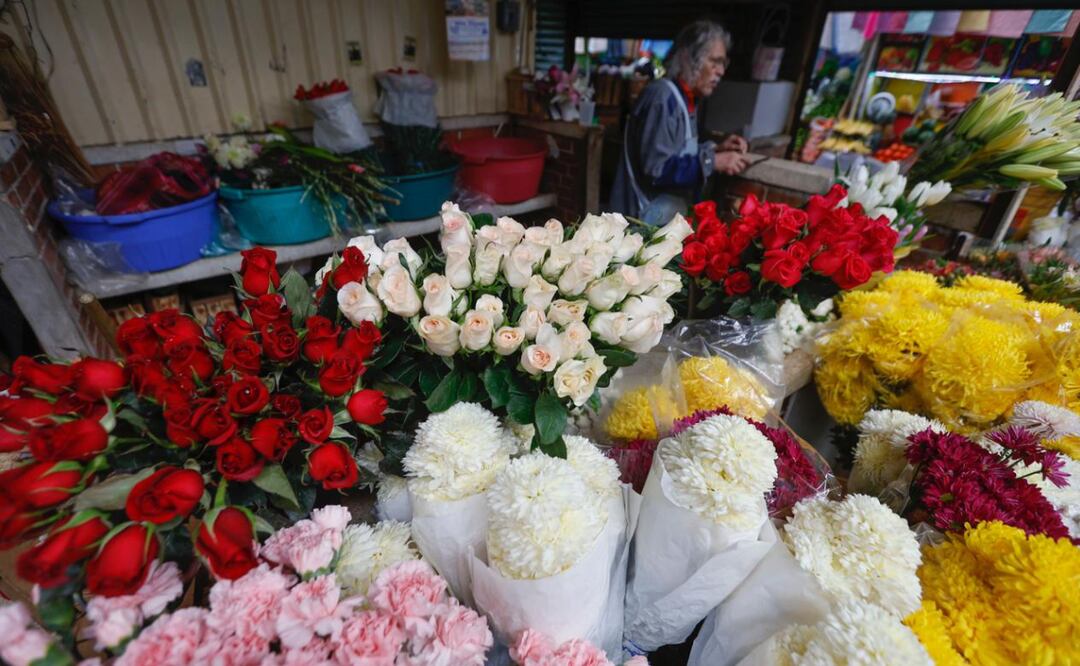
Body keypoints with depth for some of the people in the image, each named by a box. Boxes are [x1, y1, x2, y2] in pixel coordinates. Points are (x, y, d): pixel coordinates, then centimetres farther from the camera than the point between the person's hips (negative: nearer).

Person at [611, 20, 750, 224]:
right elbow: (657, 169, -25)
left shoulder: (684, 97, 10)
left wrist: (715, 148, 5)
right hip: (648, 218, -10)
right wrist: (713, 161, -24)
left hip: (670, 213, 10)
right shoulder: (663, 97, -19)